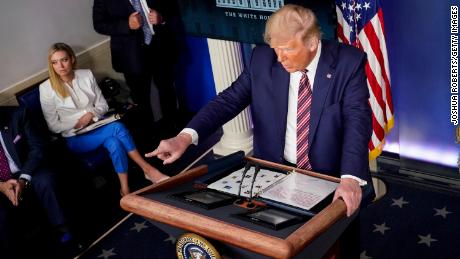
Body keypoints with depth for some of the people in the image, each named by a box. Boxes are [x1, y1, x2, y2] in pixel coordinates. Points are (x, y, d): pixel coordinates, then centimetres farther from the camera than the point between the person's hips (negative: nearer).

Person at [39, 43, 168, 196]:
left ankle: (125, 190, -24)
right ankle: (147, 169, -20)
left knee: (114, 143, -32)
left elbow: (103, 105, 8)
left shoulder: (86, 75, 3)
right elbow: (53, 126, -4)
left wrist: (91, 114, -13)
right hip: (75, 137, -3)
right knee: (117, 127, -29)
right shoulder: (47, 88, -7)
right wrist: (78, 123, -15)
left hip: (97, 126, 4)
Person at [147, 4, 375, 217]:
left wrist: (351, 178, -36)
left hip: (330, 178, -2)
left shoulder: (348, 63, -11)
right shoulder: (262, 59, -3)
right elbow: (229, 99, -4)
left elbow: (357, 120, -19)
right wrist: (186, 136, -21)